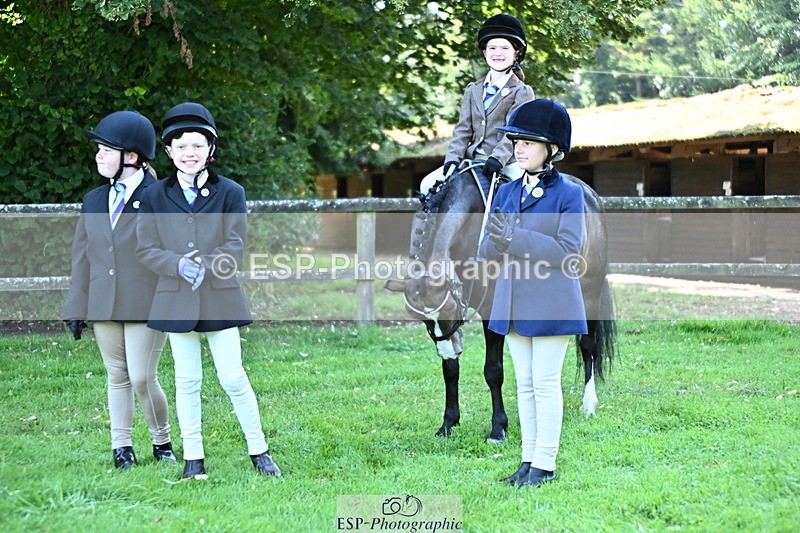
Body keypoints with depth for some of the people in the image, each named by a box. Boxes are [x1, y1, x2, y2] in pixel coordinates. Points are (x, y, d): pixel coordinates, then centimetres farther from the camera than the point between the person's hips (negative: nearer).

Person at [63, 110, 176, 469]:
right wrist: (77, 308, 11)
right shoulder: (93, 202, 13)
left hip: (147, 305, -5)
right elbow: (82, 257, 15)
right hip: (103, 306, 5)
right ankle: (121, 446, 17)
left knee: (142, 379, -6)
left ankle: (162, 442, 15)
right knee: (117, 377, 10)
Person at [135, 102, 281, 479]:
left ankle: (259, 452, 12)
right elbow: (146, 249, 2)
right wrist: (179, 265, -16)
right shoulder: (155, 196, 5)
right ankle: (193, 458, 14)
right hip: (175, 299, 1)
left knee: (233, 377, -1)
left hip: (220, 297, -1)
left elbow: (235, 245, -3)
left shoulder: (230, 193, 2)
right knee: (187, 380, 6)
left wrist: (208, 265, -20)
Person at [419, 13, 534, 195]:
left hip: (506, 162, -4)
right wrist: (453, 158, -6)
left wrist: (497, 158, -25)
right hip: (472, 160, 4)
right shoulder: (473, 90, 16)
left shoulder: (522, 92, 1)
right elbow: (463, 129, 10)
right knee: (428, 185, -7)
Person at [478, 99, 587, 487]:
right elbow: (486, 248, 8)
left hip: (550, 305, -6)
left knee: (545, 383, -3)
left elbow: (567, 250, -16)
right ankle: (528, 459, 18)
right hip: (513, 303, 6)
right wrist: (495, 241, -17)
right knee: (524, 384, 11)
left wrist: (516, 239, -23)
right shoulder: (506, 192, 10)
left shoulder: (568, 194, -7)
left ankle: (545, 464, 4)